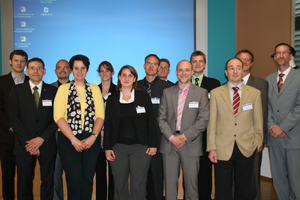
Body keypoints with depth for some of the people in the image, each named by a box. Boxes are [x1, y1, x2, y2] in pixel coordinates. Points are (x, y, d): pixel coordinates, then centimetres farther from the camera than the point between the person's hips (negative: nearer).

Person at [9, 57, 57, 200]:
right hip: (24, 145, 0)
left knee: (48, 182, 6)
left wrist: (42, 139, -12)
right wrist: (27, 141, -10)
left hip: (47, 144, 0)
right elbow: (14, 118, -1)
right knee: (24, 184, 9)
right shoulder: (17, 90, 6)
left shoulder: (53, 91, 5)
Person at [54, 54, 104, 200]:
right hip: (68, 139, -1)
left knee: (88, 179, 3)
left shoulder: (95, 89, 13)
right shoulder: (63, 88, 7)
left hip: (91, 139, 2)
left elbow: (100, 115, 6)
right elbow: (58, 117, -2)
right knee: (74, 180, -4)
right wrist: (74, 140, -11)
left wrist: (93, 136, -9)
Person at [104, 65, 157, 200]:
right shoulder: (112, 99, 8)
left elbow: (151, 122, 3)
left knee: (138, 185, 2)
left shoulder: (143, 96, 5)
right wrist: (107, 147, 1)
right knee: (119, 184, 7)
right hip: (118, 147, 2)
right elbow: (107, 125, 8)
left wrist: (152, 144, -4)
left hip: (140, 147, -1)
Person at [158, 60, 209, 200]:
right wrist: (172, 137, -9)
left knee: (191, 183, 5)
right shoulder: (167, 92, 10)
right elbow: (161, 118, 5)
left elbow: (203, 119, -4)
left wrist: (185, 136, -12)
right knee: (169, 183, 8)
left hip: (191, 144, -2)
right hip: (169, 143, 2)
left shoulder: (201, 93, 3)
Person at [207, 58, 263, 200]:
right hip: (223, 149, -1)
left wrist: (257, 143, 8)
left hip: (246, 149, 1)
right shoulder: (215, 93, 3)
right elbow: (212, 122, 0)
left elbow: (258, 122, 8)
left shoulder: (255, 93, 5)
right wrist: (212, 148, -4)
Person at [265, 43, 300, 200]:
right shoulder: (268, 79, 13)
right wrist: (272, 126, -7)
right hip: (274, 136, 4)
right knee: (278, 178, 10)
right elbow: (266, 105, 8)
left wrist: (283, 127, -13)